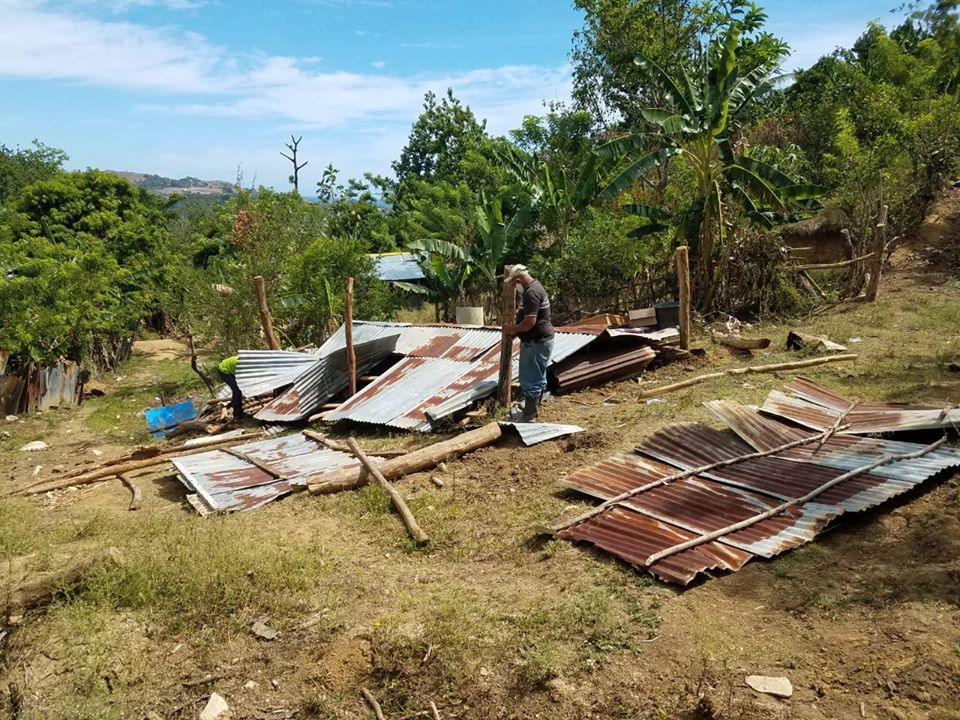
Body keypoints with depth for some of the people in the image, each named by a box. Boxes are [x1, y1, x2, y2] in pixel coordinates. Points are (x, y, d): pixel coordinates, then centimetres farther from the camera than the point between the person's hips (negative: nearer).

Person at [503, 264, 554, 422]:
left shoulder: (531, 292, -23)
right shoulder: (535, 286, 11)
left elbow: (530, 322, -28)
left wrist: (513, 329, -12)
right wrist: (516, 330, 12)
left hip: (536, 342, -10)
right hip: (541, 339, 10)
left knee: (531, 380, -3)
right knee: (538, 377, 20)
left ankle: (528, 417, 4)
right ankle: (533, 407, 34)